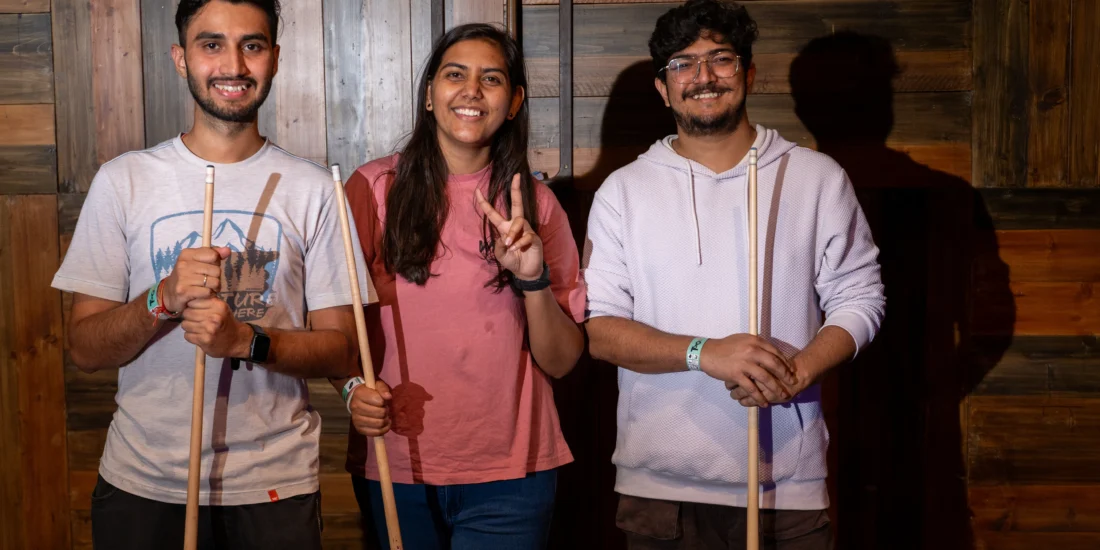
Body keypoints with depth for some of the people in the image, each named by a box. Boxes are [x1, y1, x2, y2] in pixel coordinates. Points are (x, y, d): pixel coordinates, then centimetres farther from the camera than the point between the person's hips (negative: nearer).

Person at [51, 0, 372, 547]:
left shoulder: (312, 189, -2)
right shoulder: (122, 181, -1)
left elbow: (341, 351, -3)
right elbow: (84, 348, -2)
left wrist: (246, 340, -20)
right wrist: (162, 299, -21)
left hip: (274, 487, 0)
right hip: (141, 483, 1)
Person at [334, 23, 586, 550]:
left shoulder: (536, 203, 4)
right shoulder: (373, 188, -2)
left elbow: (560, 361, 1)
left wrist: (533, 281, -14)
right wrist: (353, 387, -16)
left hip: (510, 474, 1)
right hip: (394, 469, 0)